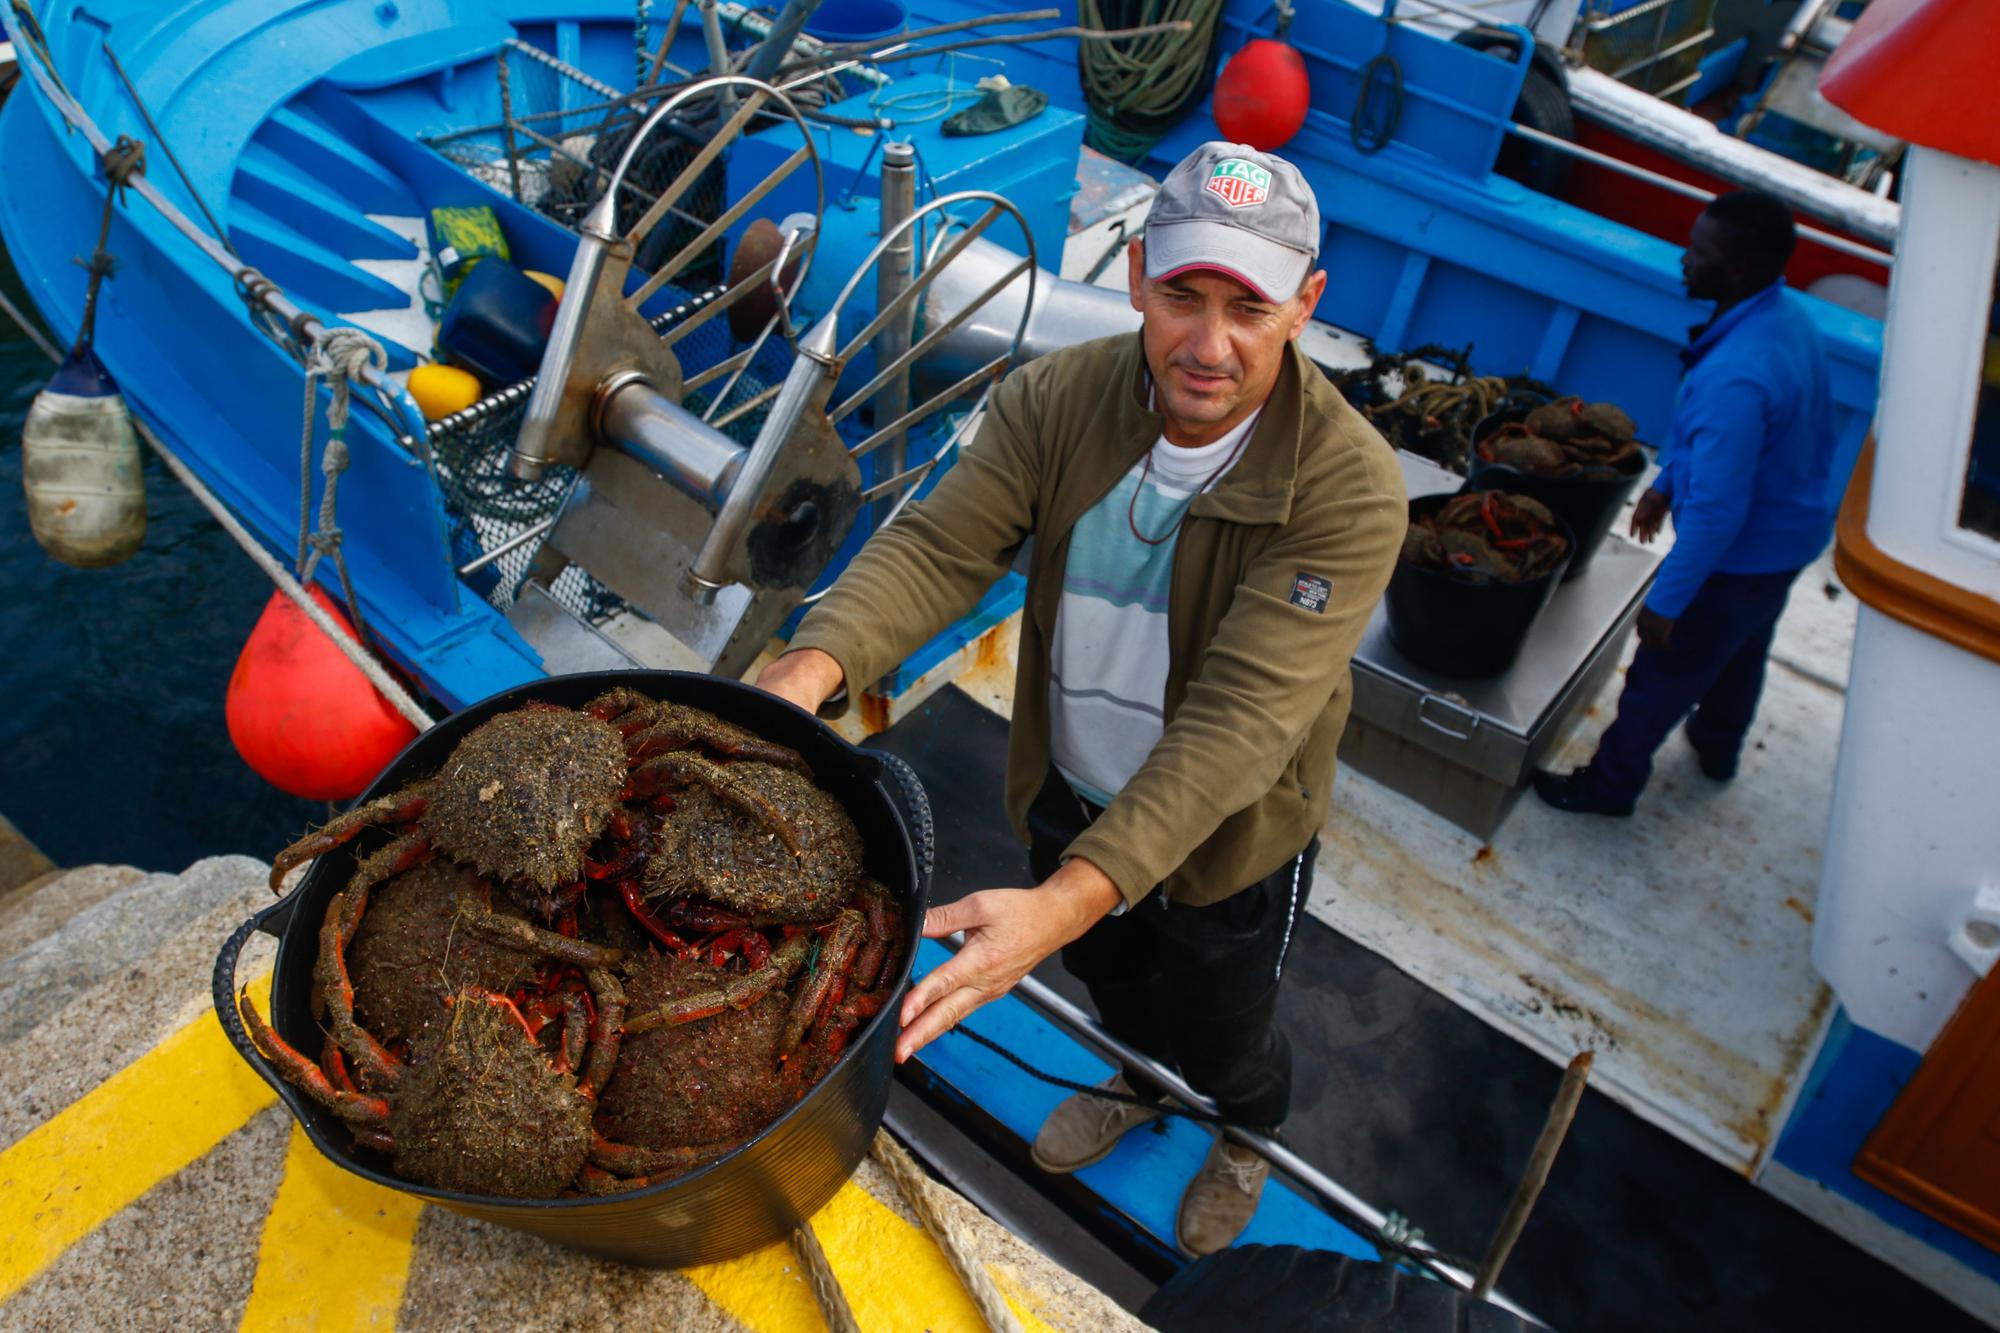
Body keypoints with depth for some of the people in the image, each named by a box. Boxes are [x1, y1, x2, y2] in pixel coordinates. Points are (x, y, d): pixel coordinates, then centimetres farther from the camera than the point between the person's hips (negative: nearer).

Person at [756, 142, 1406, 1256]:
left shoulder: (1348, 485, -32)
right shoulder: (1057, 400, -19)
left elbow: (1239, 718, -40)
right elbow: (939, 547, -26)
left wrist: (1065, 901, -51)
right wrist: (811, 670, -47)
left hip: (1223, 836, -3)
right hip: (1068, 796, 4)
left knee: (1223, 1034, 25)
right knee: (1111, 979, 33)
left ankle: (1251, 1138, 64)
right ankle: (1139, 1087, 70)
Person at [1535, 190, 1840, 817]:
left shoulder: (1737, 378, -39)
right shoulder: (1787, 312, -6)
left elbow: (1717, 509, -34)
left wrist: (1666, 600, -25)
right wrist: (1665, 482, 19)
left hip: (1743, 553, -9)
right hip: (1793, 530, 9)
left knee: (1662, 674, 9)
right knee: (1742, 649, 31)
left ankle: (1609, 785, 29)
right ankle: (1717, 746, 57)